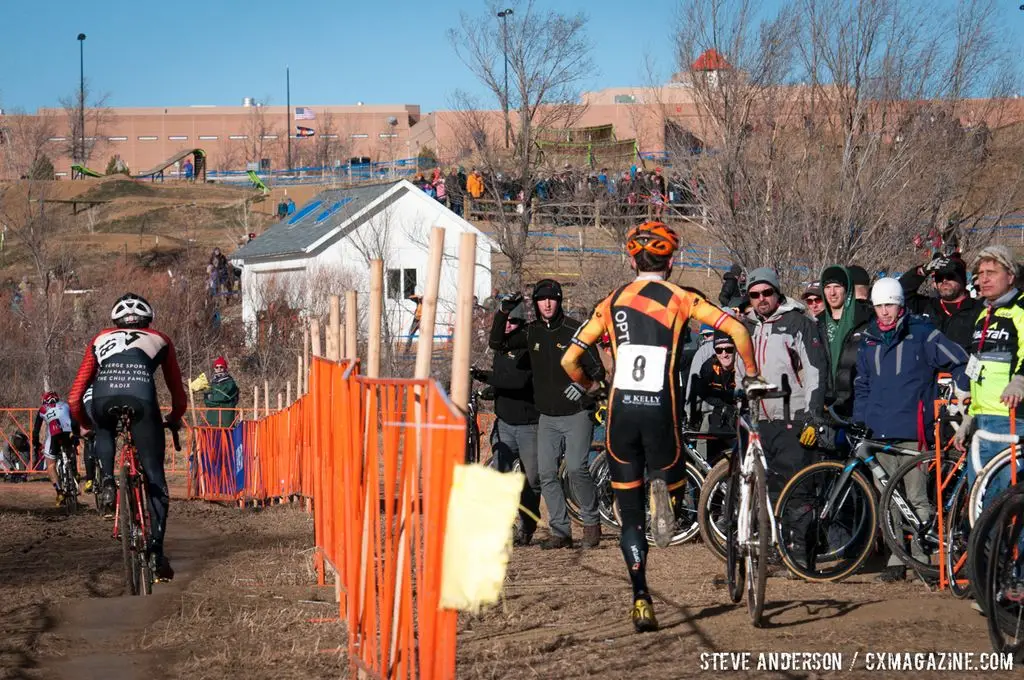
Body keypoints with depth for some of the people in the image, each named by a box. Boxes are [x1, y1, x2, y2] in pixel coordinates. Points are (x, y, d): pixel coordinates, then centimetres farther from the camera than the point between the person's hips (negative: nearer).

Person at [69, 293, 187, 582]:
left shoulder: (101, 339, 34)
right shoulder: (160, 340, 33)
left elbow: (75, 398, 30)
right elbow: (179, 396, 35)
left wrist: (84, 423, 48)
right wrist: (174, 420, 55)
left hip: (103, 399, 1)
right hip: (141, 398, -1)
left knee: (103, 433, 38)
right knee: (155, 480, 9)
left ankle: (107, 483, 13)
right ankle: (156, 552, 0)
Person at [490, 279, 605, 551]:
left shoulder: (575, 330, -8)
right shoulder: (531, 332, 6)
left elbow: (598, 369, -8)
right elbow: (497, 344, 4)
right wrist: (503, 313, -10)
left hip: (576, 414, -5)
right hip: (547, 417, 5)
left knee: (577, 468, -15)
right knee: (546, 473, -1)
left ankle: (592, 522, 3)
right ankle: (561, 531, 5)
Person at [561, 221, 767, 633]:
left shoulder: (612, 303, 12)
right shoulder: (681, 299, 5)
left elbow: (569, 359, 11)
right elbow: (737, 330, -7)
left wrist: (587, 389, 30)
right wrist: (751, 376, 8)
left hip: (620, 411, 2)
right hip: (660, 411, -2)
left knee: (630, 516, 9)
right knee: (673, 485, 19)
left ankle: (641, 601, -1)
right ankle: (664, 488, -18)